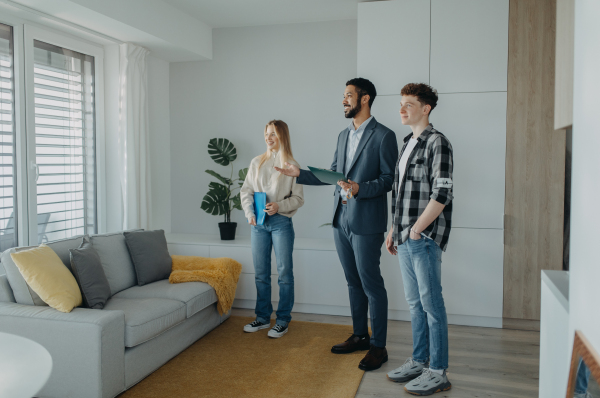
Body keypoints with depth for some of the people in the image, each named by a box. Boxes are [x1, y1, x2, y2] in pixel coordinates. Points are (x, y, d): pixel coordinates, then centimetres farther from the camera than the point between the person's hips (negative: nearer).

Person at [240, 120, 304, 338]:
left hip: (281, 223, -4)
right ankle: (263, 318, 24)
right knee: (261, 273, 11)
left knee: (284, 272, 3)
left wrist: (279, 206, -18)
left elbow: (299, 198, -3)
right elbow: (246, 191, 9)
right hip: (258, 223, 4)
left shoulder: (291, 165, -2)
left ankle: (283, 320, 15)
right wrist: (249, 212, -5)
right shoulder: (257, 162, 9)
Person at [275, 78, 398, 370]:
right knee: (353, 282, 16)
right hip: (341, 219, 8)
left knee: (371, 283, 0)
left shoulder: (383, 136, -8)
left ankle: (378, 346, 12)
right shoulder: (344, 135, 15)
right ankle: (359, 336, 30)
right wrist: (299, 174, 13)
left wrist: (360, 188, -25)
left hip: (366, 222, -8)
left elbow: (389, 179, -11)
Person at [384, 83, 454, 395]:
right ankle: (418, 362, 27)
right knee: (415, 303, 15)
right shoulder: (408, 143, 16)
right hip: (406, 239, 8)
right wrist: (395, 230, 16)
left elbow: (442, 194, -18)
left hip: (424, 239, -8)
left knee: (431, 303, 0)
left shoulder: (437, 142, -10)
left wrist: (417, 230, -15)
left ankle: (438, 373, 11)